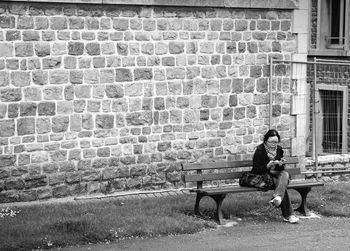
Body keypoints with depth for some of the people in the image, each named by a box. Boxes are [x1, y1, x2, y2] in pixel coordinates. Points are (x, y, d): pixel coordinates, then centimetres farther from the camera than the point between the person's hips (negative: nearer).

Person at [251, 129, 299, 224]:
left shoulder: (279, 149, 8)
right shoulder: (260, 150, -10)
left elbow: (281, 169, 12)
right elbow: (256, 170, -13)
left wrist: (280, 164, -13)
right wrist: (268, 165, -29)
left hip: (275, 174, 6)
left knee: (285, 174, -30)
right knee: (282, 184, -32)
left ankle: (277, 197, -54)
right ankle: (288, 215, -41)